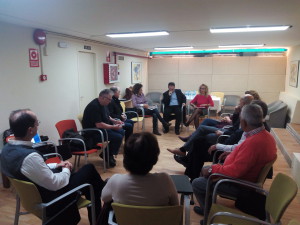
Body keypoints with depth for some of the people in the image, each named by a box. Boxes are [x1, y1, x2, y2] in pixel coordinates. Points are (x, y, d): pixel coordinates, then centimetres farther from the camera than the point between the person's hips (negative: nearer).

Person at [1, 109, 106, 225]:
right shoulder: (30, 157, -37)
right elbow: (55, 184, -26)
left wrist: (56, 165, 6)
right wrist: (66, 170, -7)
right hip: (50, 200, -8)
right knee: (89, 169, 5)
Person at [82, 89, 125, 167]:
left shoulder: (103, 104, 8)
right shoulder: (94, 106, -23)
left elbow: (107, 117, 23)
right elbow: (99, 125, -28)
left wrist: (115, 121, 6)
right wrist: (113, 127, -21)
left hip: (103, 128, 10)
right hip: (93, 132, -10)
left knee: (121, 132, 4)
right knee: (118, 137, -19)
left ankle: (109, 153, 10)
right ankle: (108, 156, 2)